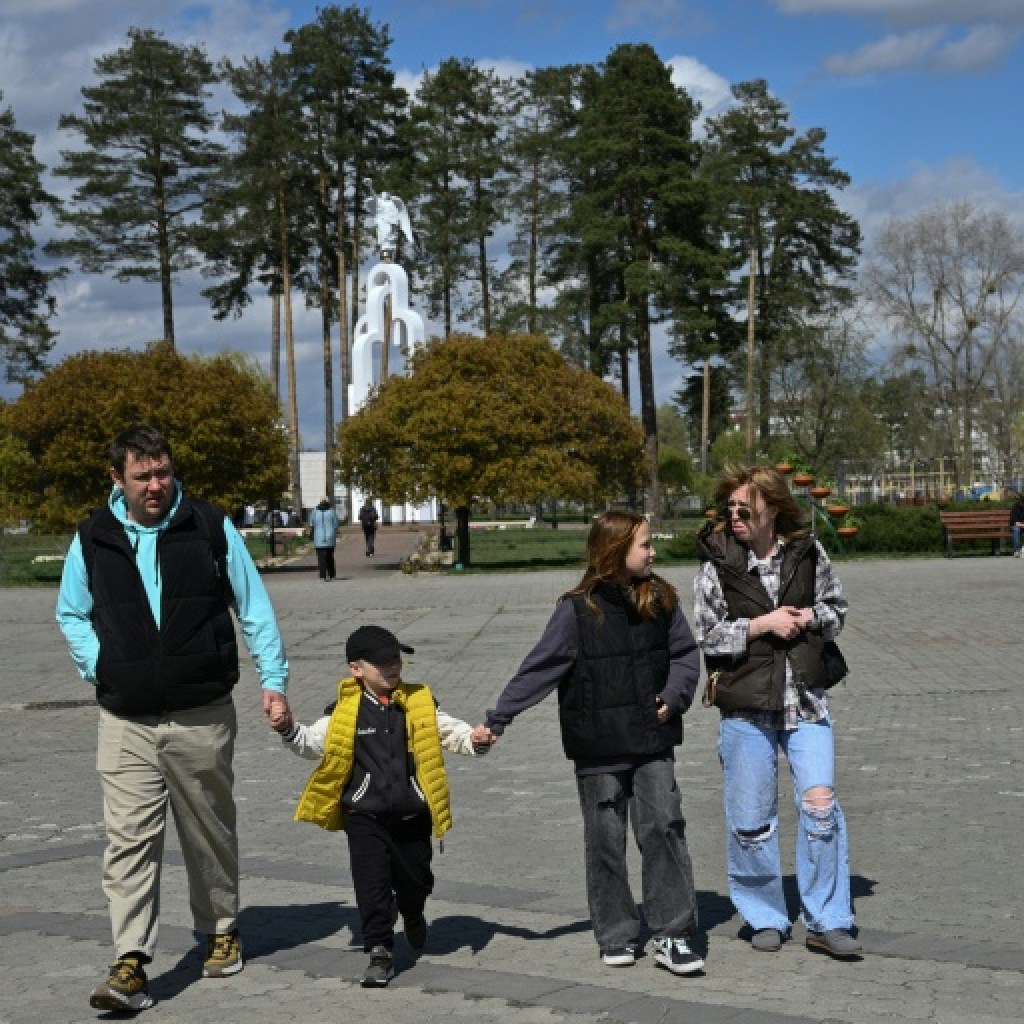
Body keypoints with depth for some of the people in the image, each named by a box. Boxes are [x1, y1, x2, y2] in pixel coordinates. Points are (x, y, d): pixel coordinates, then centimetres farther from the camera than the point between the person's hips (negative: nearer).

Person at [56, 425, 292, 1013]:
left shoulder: (210, 527, -2)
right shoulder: (93, 539, 2)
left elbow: (255, 607, 5)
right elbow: (72, 614, 17)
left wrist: (274, 679, 0)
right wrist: (98, 667, 2)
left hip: (203, 716, 0)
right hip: (126, 722, 0)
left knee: (211, 832, 13)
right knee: (130, 840, -7)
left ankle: (221, 932, 32)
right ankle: (132, 963, -8)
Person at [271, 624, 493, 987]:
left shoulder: (418, 703, 1)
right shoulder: (344, 710, -4)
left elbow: (450, 730, 2)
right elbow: (312, 742, -2)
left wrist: (475, 739, -18)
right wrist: (288, 729, -20)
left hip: (412, 815, 2)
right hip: (364, 815, -2)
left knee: (415, 880, 14)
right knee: (371, 883, -7)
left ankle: (413, 917, 47)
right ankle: (379, 951, 4)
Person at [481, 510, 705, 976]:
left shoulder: (660, 599, 2)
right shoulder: (578, 609, -9)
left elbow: (685, 653, 10)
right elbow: (539, 668, -7)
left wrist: (674, 694, -8)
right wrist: (497, 718, -11)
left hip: (653, 743, 2)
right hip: (599, 748, -2)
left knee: (664, 826, -5)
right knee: (606, 839, 7)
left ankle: (672, 935, 2)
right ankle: (616, 936, 19)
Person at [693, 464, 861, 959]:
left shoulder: (807, 553, 2)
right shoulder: (717, 564, -5)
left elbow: (837, 607, 13)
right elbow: (708, 635, -6)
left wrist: (809, 617, -7)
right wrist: (762, 624, -15)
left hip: (804, 700, 1)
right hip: (746, 705, -1)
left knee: (819, 803, -8)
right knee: (751, 817, 5)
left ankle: (827, 922, 3)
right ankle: (766, 919, 23)